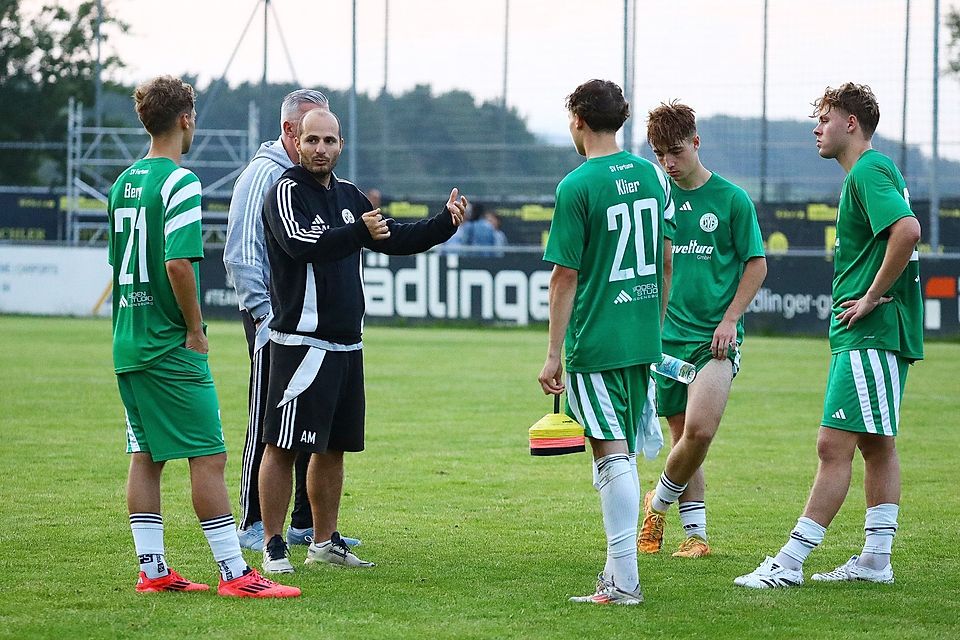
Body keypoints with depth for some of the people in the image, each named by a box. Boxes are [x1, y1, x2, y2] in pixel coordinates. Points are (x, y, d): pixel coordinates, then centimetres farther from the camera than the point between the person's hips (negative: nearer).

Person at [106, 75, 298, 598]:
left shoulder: (123, 183, 12)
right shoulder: (179, 182, -13)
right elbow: (178, 262, -23)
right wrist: (195, 329, -12)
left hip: (128, 340, 8)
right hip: (170, 347, -8)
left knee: (145, 456, 10)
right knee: (208, 456, -6)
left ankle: (152, 569, 11)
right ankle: (234, 573, -6)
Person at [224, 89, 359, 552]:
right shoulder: (263, 175, -9)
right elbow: (241, 254, -14)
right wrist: (263, 313, -17)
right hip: (275, 321, -8)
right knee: (267, 427, -4)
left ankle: (307, 523, 17)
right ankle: (253, 525, 2)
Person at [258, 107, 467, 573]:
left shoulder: (348, 196, 16)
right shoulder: (286, 193, -8)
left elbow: (394, 241, 24)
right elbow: (302, 244, -26)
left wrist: (444, 223, 11)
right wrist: (359, 232, -39)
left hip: (346, 343, 8)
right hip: (302, 343, -8)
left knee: (333, 446, 13)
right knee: (282, 446, -8)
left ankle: (325, 542, 22)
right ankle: (272, 547, -6)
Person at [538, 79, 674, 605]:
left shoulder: (576, 187, -12)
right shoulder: (651, 174, 8)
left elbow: (565, 276, -11)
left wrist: (553, 354, -6)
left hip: (595, 341, -7)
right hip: (643, 341, 7)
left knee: (612, 455, -8)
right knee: (620, 453, 16)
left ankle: (624, 582, -11)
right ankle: (618, 568, 20)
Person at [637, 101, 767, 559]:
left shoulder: (731, 199, -2)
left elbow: (756, 264, 2)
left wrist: (730, 319, -7)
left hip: (715, 337, -3)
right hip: (669, 334, 3)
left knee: (699, 431, -19)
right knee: (683, 435, 6)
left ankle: (659, 502, 5)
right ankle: (694, 533, 17)